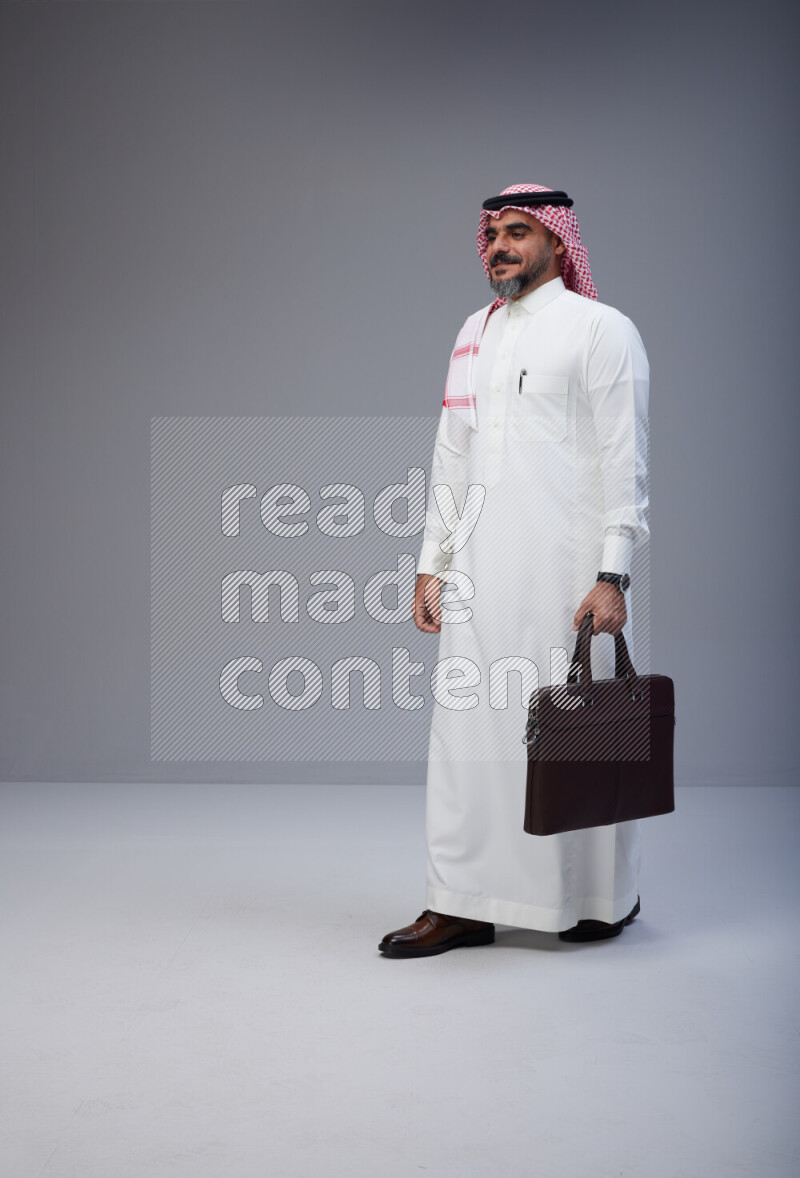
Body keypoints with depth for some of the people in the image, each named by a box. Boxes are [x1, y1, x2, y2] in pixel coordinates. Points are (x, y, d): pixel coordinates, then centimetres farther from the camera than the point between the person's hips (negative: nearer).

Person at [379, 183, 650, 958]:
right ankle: (462, 905, 12)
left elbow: (625, 461, -6)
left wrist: (613, 575, -14)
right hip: (478, 567, 6)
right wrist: (431, 564, 12)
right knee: (467, 721, 3)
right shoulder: (474, 333, 18)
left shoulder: (601, 330, 0)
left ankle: (605, 899, 20)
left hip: (564, 566, -5)